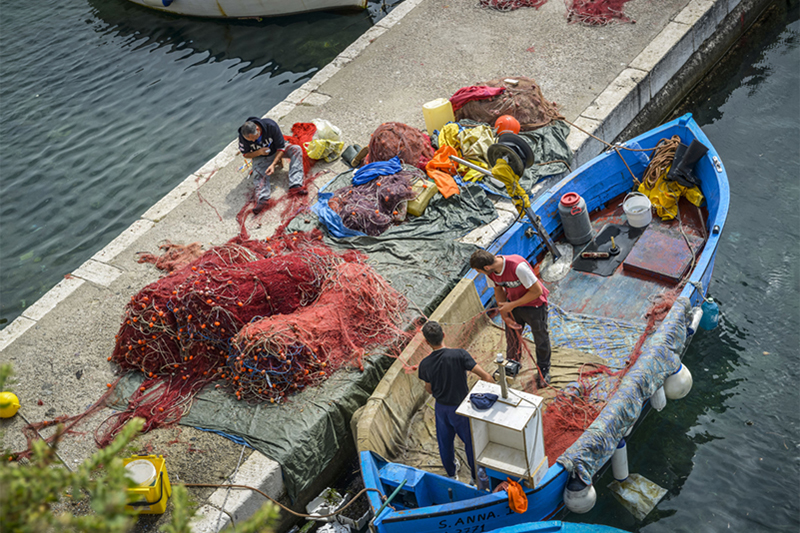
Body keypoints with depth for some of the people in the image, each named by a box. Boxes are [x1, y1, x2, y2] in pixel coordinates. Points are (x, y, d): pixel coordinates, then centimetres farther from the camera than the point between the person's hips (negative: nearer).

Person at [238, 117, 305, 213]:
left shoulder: (271, 125, -31)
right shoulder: (243, 137, -25)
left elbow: (281, 148, -22)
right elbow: (245, 155, -8)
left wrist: (273, 164, -33)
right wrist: (259, 152, -28)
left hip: (276, 152, 0)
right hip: (259, 157, 0)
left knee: (296, 149, -25)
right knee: (259, 175, -29)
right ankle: (262, 199, -52)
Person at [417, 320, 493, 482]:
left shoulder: (425, 364, -15)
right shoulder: (459, 354, -26)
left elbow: (429, 390, 2)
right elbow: (485, 376, -28)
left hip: (441, 408, 3)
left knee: (445, 442, 25)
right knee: (471, 442, 19)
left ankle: (450, 474, 46)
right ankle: (476, 476, 36)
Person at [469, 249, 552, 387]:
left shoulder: (518, 266, -40)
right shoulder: (490, 272, -17)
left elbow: (537, 291, -30)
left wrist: (512, 305, -26)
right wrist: (504, 315, -4)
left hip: (534, 304, -5)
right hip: (512, 304, 6)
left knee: (541, 338, 12)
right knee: (511, 336, 18)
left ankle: (543, 369, 35)